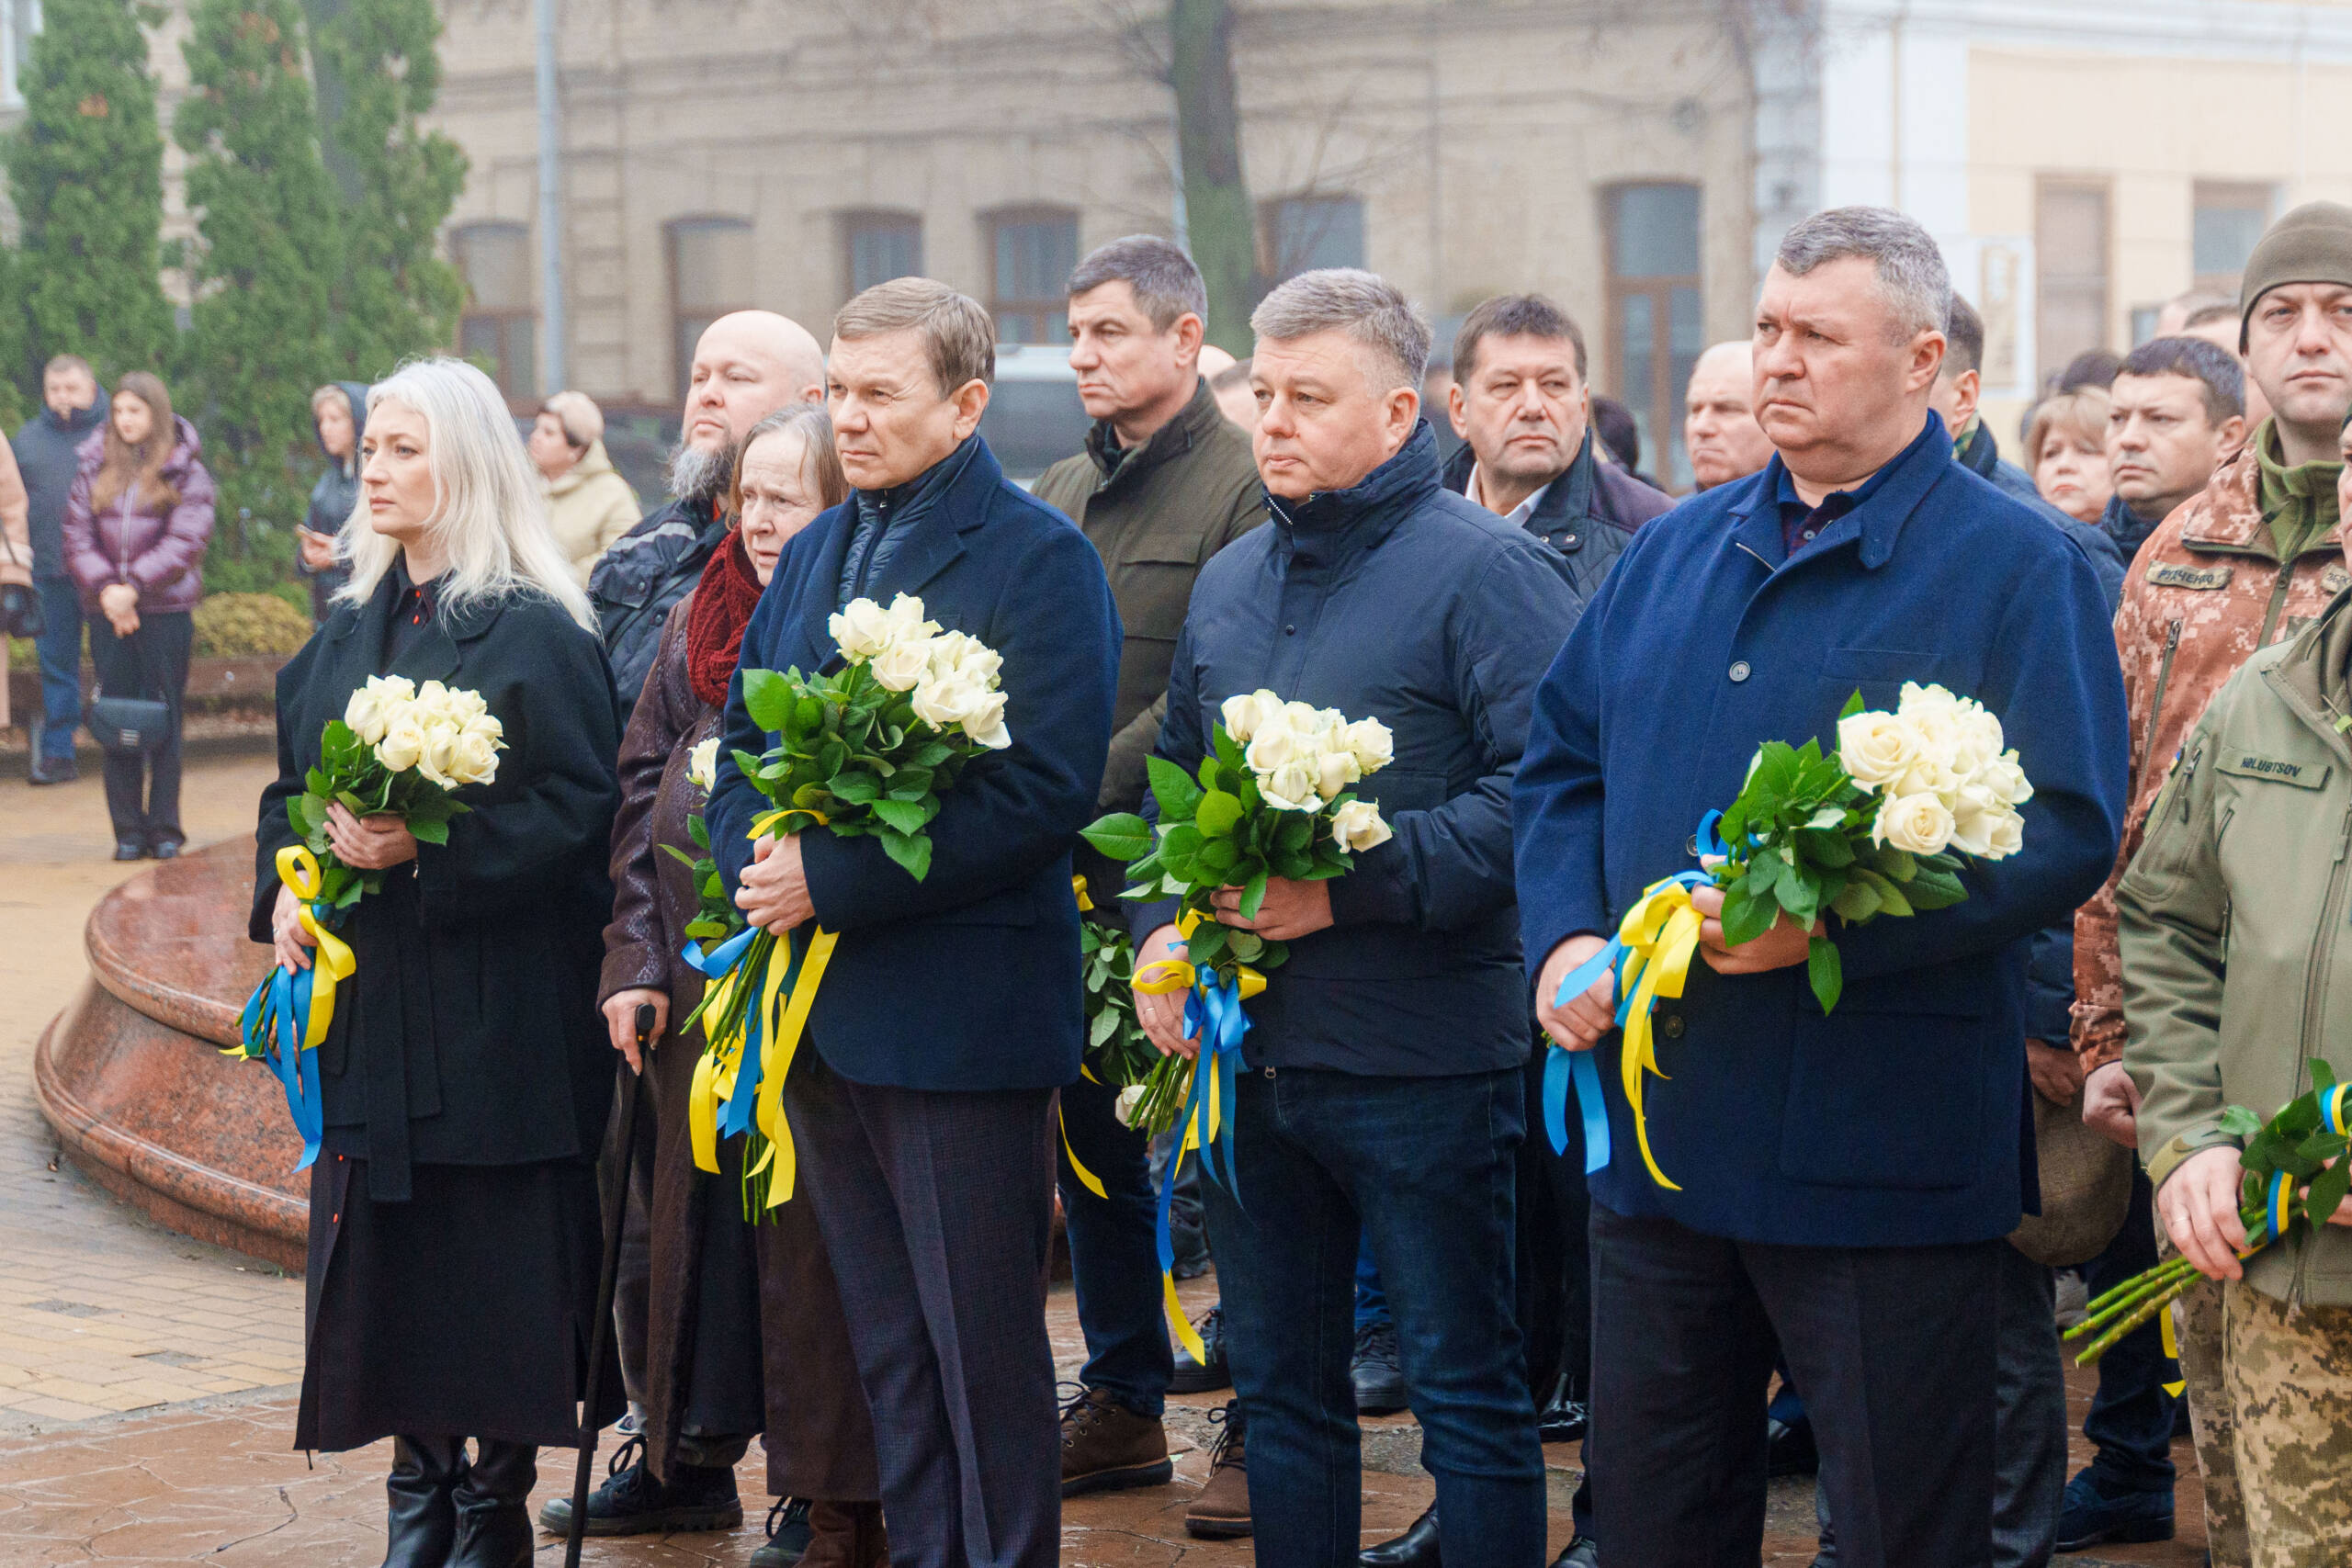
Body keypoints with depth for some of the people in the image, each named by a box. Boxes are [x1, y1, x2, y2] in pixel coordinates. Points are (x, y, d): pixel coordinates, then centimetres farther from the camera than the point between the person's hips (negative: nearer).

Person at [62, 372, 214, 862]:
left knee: (165, 717, 0)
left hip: (165, 608, -2)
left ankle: (164, 829, 6)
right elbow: (77, 536, 4)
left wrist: (134, 586, -16)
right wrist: (105, 587, -12)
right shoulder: (94, 468, 9)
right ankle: (128, 831, 6)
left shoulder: (185, 471, 1)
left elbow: (186, 541, -7)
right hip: (107, 612, 2)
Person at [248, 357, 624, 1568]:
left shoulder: (535, 634, -9)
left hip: (498, 1005, -6)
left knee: (496, 1267, -1)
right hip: (365, 1002, 6)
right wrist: (283, 888, 1)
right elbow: (293, 784, 19)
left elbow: (578, 812, -14)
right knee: (385, 1254, 8)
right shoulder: (351, 631, 12)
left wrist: (428, 846, -22)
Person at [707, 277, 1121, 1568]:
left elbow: (1044, 789, -19)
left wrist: (834, 881, -20)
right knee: (887, 1349, 14)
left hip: (960, 1012, -7)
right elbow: (739, 747, 18)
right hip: (824, 1012, 7)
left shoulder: (1037, 558, -9)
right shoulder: (815, 555, 15)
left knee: (984, 1354, 0)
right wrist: (755, 858, -5)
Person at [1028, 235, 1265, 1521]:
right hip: (1069, 882, 7)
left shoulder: (1243, 487, -9)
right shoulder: (1057, 497, 15)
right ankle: (1122, 1404, 23)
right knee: (1092, 1141, 13)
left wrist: (1081, 793, -19)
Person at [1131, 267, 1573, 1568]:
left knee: (1466, 1392, 2)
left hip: (1422, 1062, -7)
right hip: (1244, 1055, 7)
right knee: (1280, 1387, 15)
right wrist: (1159, 927, 4)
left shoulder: (1484, 570, -10)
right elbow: (1173, 775, 22)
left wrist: (1353, 888, -22)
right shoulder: (1229, 583, 14)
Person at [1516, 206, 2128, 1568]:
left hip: (1882, 1165, -6)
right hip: (1661, 1134, 6)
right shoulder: (1677, 554, 15)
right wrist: (1565, 938, -2)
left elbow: (2069, 830, -15)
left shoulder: (2016, 569, -5)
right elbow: (1563, 760, 18)